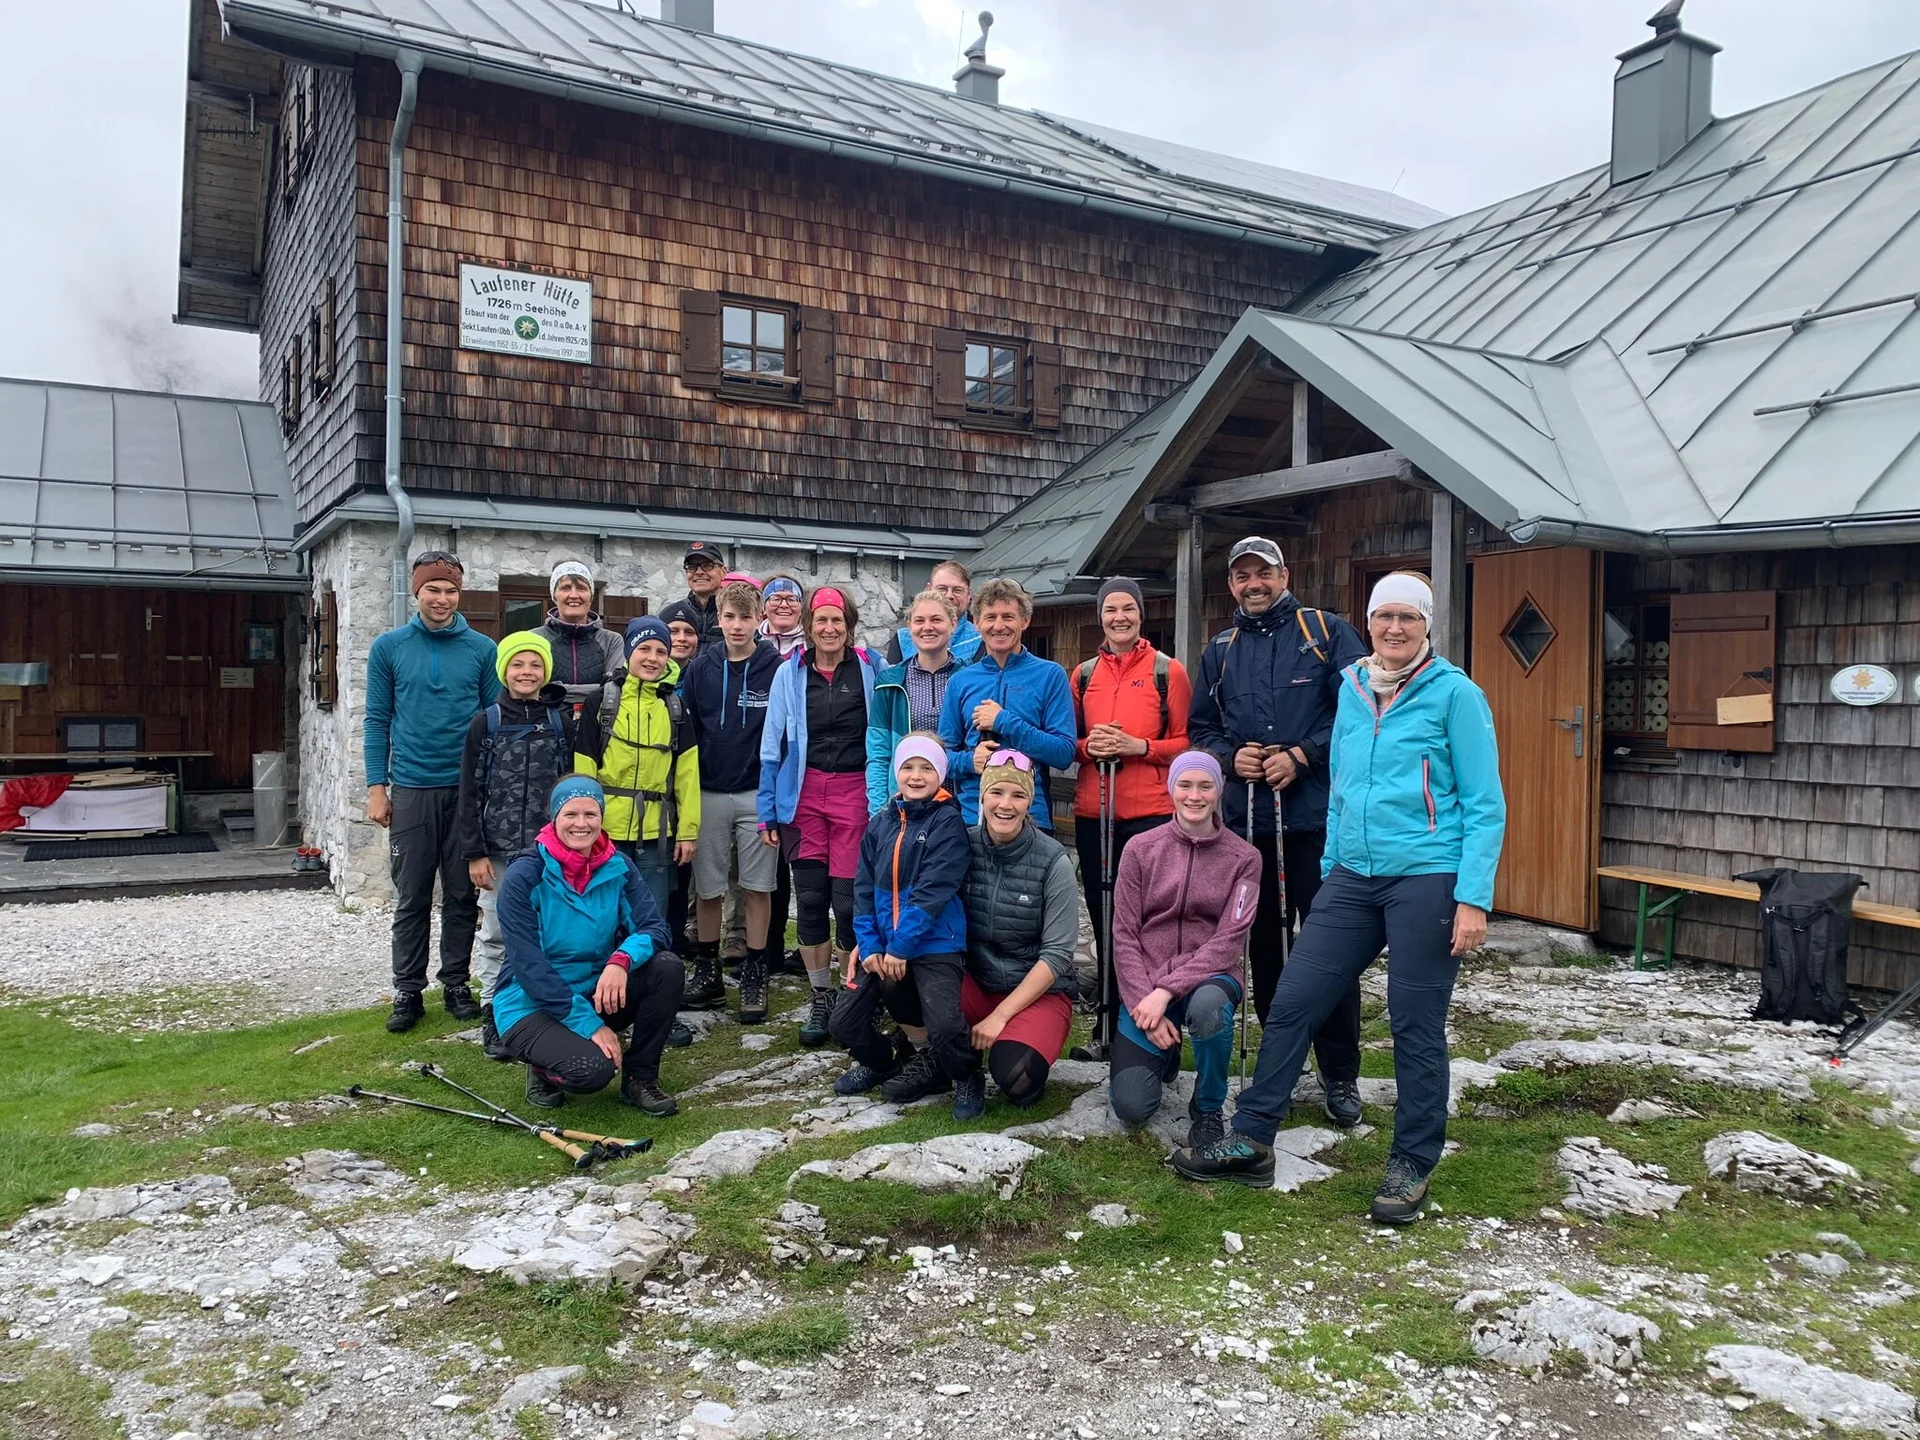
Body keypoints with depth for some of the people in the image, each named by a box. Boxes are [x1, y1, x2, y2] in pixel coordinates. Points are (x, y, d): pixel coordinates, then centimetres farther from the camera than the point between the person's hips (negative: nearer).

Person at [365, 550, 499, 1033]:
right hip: (411, 789, 0)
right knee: (411, 898, 5)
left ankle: (457, 983, 20)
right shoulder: (389, 647, 3)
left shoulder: (482, 649, 2)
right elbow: (377, 720, 4)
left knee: (462, 894, 8)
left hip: (468, 789, 0)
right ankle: (408, 991, 14)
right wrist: (376, 786, -1)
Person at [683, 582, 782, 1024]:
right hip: (708, 793, 2)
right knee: (707, 888, 8)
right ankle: (706, 968, 24)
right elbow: (686, 730, 6)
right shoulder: (701, 668, 2)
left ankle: (754, 975, 15)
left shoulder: (776, 667, -4)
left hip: (758, 793, -2)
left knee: (757, 887, 3)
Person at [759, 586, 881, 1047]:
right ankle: (820, 1000, 20)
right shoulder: (790, 673, 4)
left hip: (855, 793, -2)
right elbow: (772, 746, 6)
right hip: (804, 795, 2)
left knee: (848, 900, -4)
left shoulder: (870, 668, 0)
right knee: (810, 900, 6)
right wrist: (768, 812, 4)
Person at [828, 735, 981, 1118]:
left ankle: (966, 1078, 11)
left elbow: (933, 891, -14)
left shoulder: (947, 821, -7)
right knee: (844, 1024, 3)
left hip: (933, 945, -5)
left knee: (946, 1027, -22)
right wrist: (869, 944, -3)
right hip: (883, 947, 6)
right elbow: (864, 887, 8)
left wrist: (901, 946, -16)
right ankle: (877, 1062, 36)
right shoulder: (881, 821, 9)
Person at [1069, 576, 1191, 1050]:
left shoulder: (1168, 670, 2)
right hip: (1093, 812, 4)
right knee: (1103, 918, 10)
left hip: (1150, 812, -4)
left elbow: (1186, 741, 0)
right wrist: (1088, 746, -6)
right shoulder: (1084, 674, 12)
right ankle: (1108, 1020, 22)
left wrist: (1138, 747, -15)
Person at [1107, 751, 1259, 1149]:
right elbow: (1124, 936, -1)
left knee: (1207, 1006, -39)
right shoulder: (1140, 850, 0)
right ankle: (1164, 1053, 24)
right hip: (1144, 985, 1)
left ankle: (1208, 1109, -9)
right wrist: (1144, 1005, -13)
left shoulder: (1243, 858, -2)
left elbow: (1229, 941, -10)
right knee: (1130, 1108, -14)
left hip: (1210, 976, -1)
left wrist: (1167, 991, -20)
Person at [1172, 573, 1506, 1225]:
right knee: (1291, 1001, 3)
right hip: (1352, 878, 5)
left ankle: (1412, 1165, 20)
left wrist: (1474, 897, -13)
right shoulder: (1352, 689, 12)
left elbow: (1485, 805, -7)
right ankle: (1250, 1140, 14)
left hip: (1427, 879, -5)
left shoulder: (1455, 694, -4)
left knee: (1415, 1025, 3)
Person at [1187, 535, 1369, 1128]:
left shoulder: (1327, 632, 1)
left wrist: (1302, 756, -14)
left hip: (1317, 817, -4)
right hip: (1246, 819, 5)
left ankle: (1340, 1076, 10)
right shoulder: (1220, 651, 15)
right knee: (1263, 942, 12)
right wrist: (1231, 757, -2)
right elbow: (1200, 727, 18)